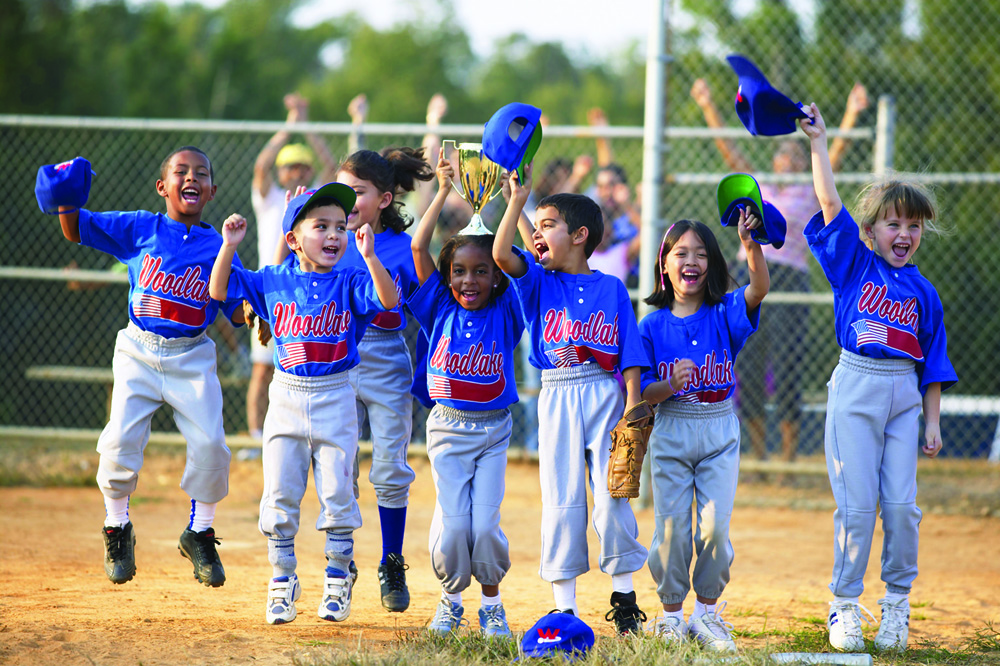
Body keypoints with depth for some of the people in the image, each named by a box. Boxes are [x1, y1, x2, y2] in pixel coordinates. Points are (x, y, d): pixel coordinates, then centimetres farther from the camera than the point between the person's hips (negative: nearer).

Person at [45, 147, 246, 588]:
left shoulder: (218, 247, 3)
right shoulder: (139, 229, 2)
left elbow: (239, 310, 1)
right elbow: (76, 230, 3)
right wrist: (66, 201, -17)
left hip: (192, 357, 1)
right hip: (139, 352, -1)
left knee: (210, 443, -11)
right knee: (121, 438, -14)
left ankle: (199, 534, 13)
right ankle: (117, 528, 11)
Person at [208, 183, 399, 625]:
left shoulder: (349, 284, -4)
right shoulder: (273, 282, 1)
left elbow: (388, 299, -20)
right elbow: (219, 290, 1)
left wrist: (368, 255, -32)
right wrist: (229, 246, -12)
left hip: (335, 399, -1)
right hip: (287, 396, 1)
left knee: (337, 494, 0)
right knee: (280, 495, 3)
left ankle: (338, 579, 16)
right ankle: (282, 581, 15)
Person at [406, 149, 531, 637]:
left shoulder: (505, 314, 0)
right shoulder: (441, 310, 1)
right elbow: (418, 248, -6)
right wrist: (443, 190, -10)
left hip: (493, 431, 0)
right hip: (447, 428, 0)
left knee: (485, 524, -7)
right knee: (451, 524, -7)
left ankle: (491, 602, 14)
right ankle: (451, 598, 17)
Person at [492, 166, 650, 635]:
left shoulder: (611, 288, 5)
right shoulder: (538, 281, 8)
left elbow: (630, 355, 2)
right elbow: (501, 254, -12)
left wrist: (632, 407, -8)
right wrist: (517, 200, -13)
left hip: (604, 394, -1)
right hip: (556, 398, 1)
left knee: (613, 495, -1)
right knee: (562, 499, 1)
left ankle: (623, 596, 12)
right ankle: (565, 605, 6)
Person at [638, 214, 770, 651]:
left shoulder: (724, 315, 0)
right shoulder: (652, 326, 1)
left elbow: (759, 289, -20)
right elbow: (643, 392, -1)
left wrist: (751, 246, -36)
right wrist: (671, 385, -22)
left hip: (720, 432, 0)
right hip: (670, 433, 0)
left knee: (715, 526, -4)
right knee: (672, 527, 1)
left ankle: (707, 611, 12)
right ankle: (671, 613, 15)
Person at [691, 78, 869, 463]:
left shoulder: (810, 193, 10)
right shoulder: (757, 187, 17)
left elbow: (836, 155, -1)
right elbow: (727, 147, 15)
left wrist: (851, 116, -13)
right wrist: (708, 107, 11)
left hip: (790, 279, -3)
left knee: (786, 371, -6)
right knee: (747, 367, 2)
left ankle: (789, 457, 0)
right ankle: (759, 456, 11)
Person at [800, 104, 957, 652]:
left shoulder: (923, 293, 10)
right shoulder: (854, 264, 3)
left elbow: (932, 363, 12)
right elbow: (829, 202, -6)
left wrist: (932, 422, 7)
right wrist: (818, 142, -10)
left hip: (904, 395, 2)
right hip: (855, 388, -2)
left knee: (901, 504, 0)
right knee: (856, 502, -4)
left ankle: (897, 601, 14)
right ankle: (845, 605, 5)